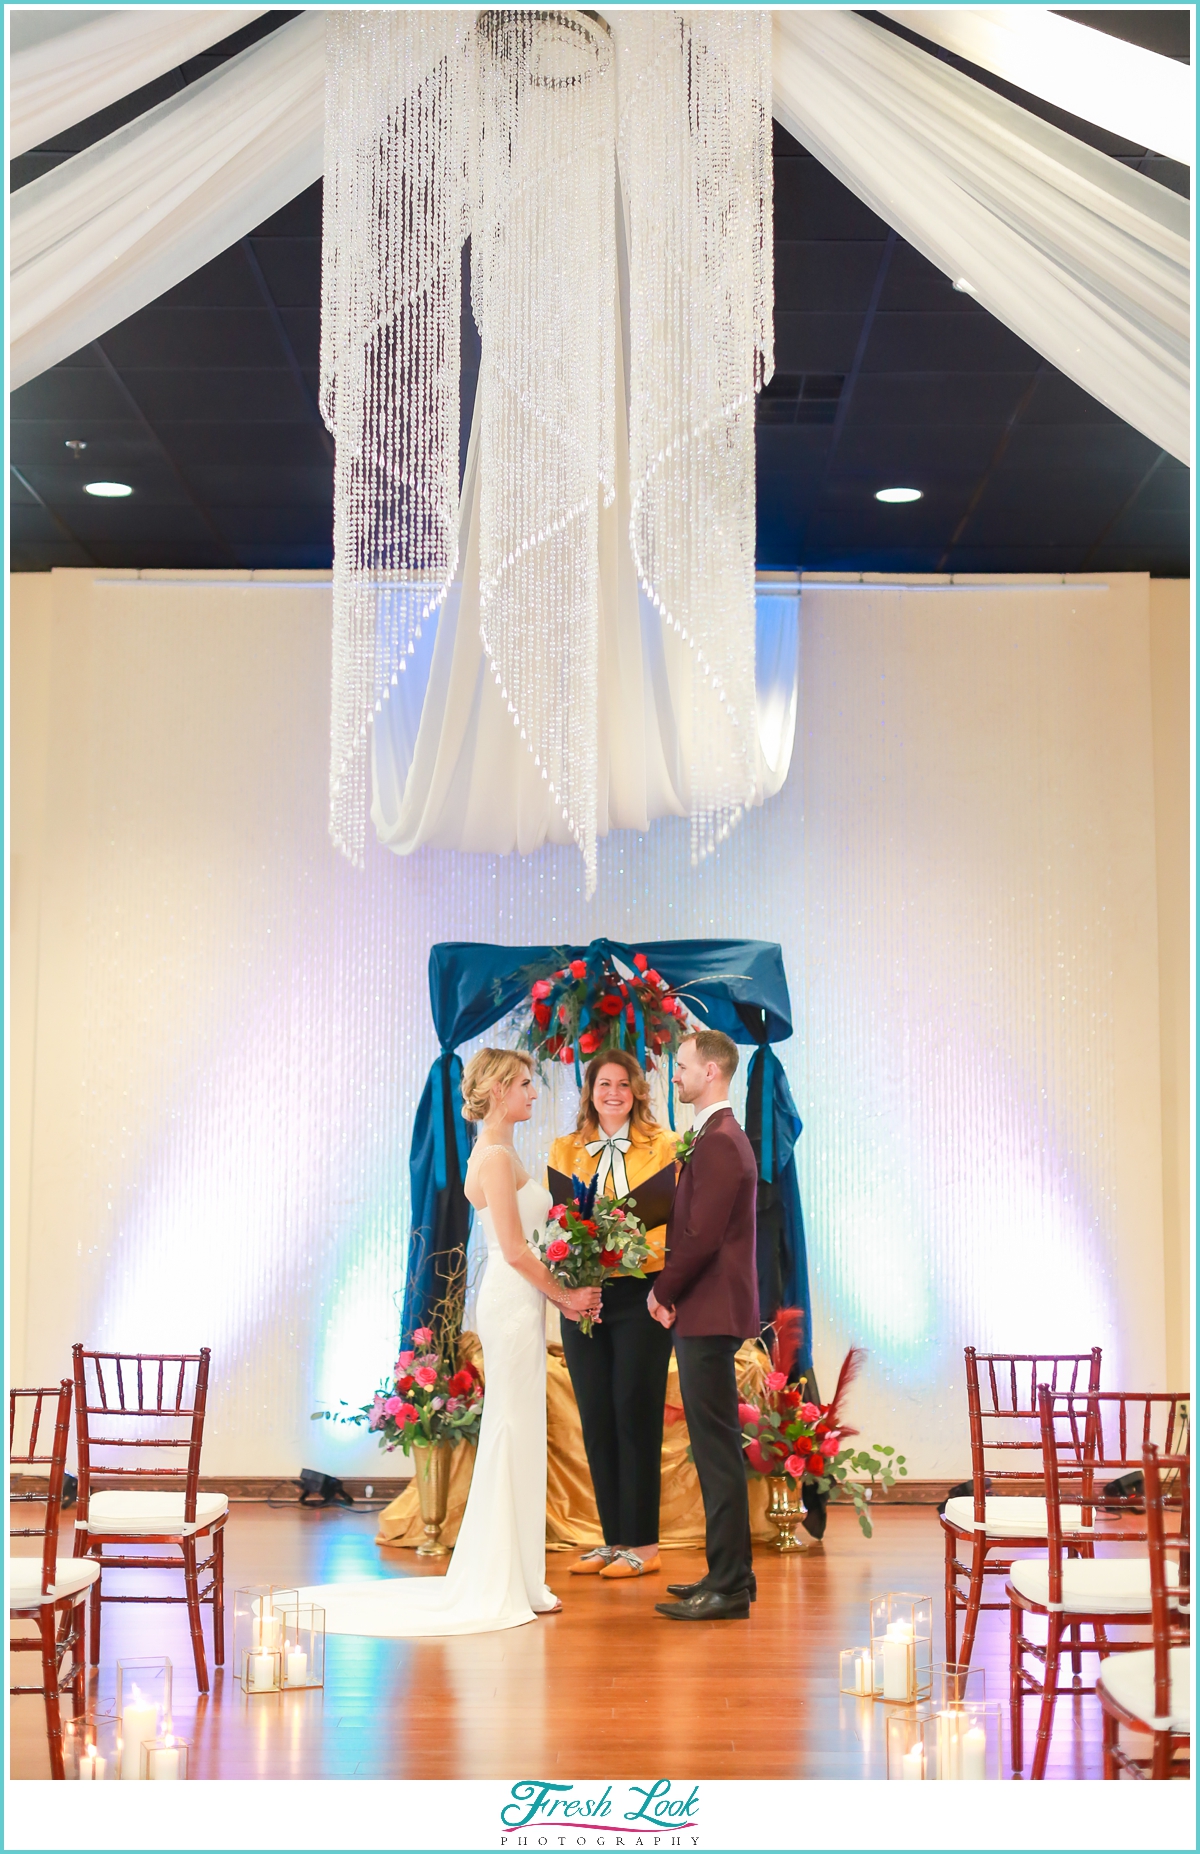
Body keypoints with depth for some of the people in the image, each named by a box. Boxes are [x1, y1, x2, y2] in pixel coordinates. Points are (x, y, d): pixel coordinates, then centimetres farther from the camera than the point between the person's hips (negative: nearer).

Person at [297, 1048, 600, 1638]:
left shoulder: (498, 1153, 16)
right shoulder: (496, 1156, -15)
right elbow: (515, 1250, -18)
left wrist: (561, 1295, 9)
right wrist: (563, 1294, -7)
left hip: (517, 1300, 10)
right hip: (513, 1301, -10)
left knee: (513, 1436, 13)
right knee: (514, 1434, -4)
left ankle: (504, 1577, 20)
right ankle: (506, 1586, 3)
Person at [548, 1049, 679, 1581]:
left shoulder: (662, 1147, 2)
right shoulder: (565, 1150, 13)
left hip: (639, 1293, -4)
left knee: (636, 1414, -3)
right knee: (595, 1417, 6)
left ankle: (643, 1544, 3)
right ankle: (613, 1539, 13)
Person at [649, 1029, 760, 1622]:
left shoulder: (719, 1142, -16)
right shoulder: (720, 1137, 18)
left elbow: (701, 1236, -20)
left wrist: (663, 1291, -7)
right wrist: (671, 1291, 7)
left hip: (710, 1313, -10)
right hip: (706, 1312, 10)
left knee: (717, 1447, -7)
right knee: (716, 1446, 14)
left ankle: (728, 1587, -3)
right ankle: (729, 1572, 21)